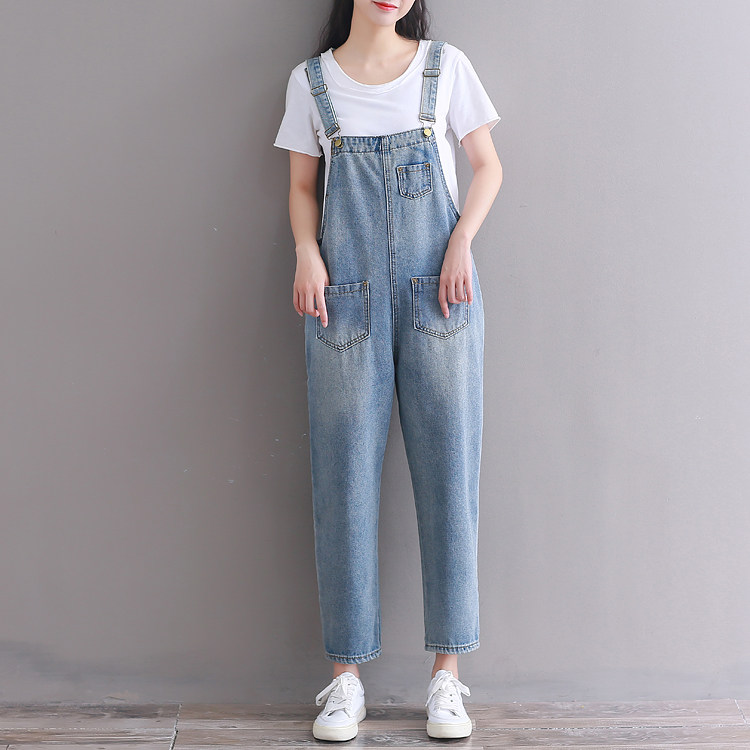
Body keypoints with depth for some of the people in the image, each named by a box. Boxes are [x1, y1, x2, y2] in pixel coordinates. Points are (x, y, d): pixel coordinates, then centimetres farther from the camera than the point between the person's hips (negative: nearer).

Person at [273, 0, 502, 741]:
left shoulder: (445, 66, 8)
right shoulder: (311, 80, 11)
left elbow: (487, 166, 11)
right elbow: (302, 186, 14)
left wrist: (462, 242, -6)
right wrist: (307, 252, -4)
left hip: (437, 289, 0)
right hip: (346, 292, 1)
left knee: (446, 465, -2)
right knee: (344, 471, -1)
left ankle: (447, 672, 8)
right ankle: (346, 675, 8)